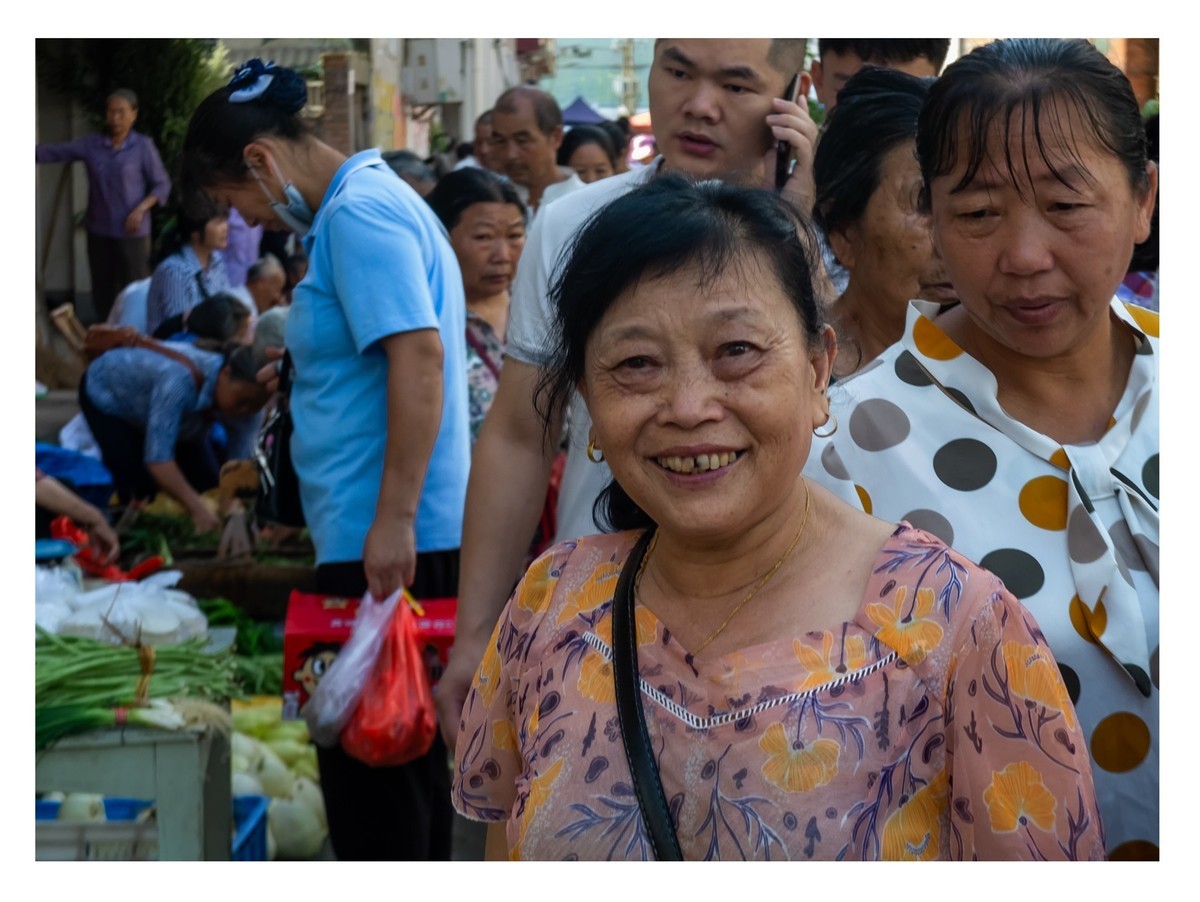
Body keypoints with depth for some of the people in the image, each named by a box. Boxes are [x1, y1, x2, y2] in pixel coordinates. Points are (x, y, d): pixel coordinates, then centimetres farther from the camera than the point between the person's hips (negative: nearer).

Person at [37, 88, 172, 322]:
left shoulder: (143, 147, -6)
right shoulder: (91, 145, 2)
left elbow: (162, 184, -4)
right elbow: (54, 152, -1)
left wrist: (140, 209, -16)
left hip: (132, 232, -4)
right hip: (99, 230, 4)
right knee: (102, 290, 12)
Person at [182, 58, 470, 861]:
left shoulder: (358, 212, -13)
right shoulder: (377, 200, 18)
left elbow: (419, 356, -23)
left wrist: (392, 520, -25)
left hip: (385, 543, -10)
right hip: (399, 535, 10)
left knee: (368, 759, -5)